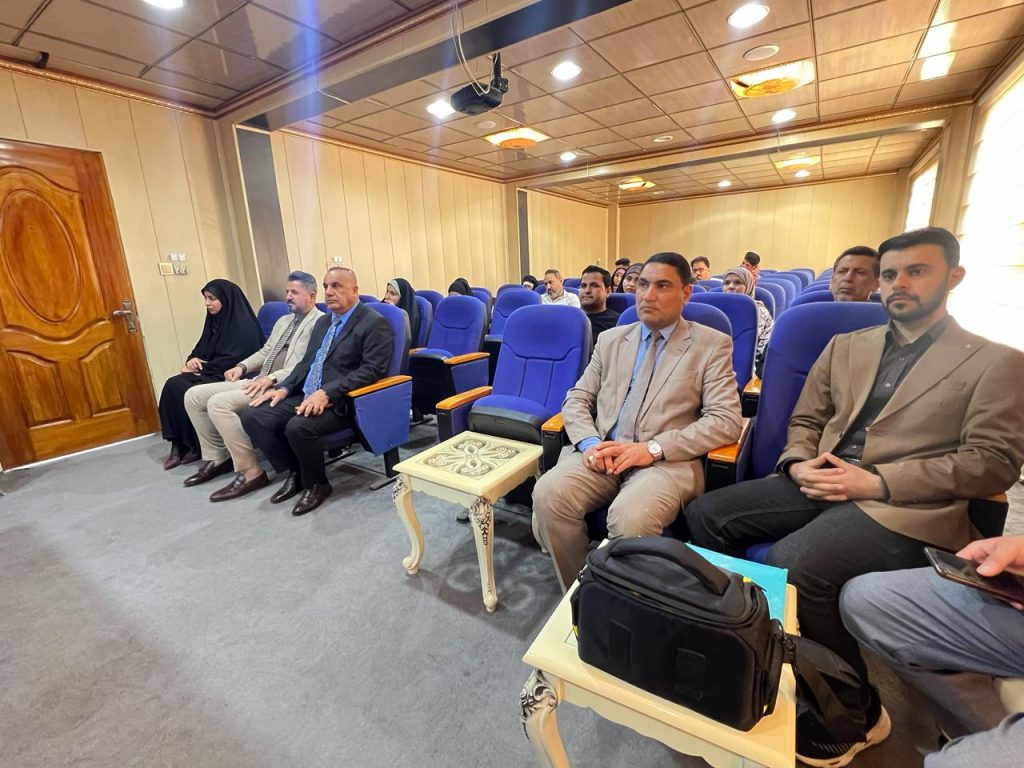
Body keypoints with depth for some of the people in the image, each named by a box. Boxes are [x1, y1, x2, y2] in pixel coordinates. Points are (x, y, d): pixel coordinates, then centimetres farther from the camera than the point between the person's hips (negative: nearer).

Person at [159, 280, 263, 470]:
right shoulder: (215, 320, 13)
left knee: (186, 391, -23)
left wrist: (200, 368, -13)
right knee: (173, 385, -14)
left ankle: (196, 446, -4)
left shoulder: (243, 325, -13)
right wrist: (192, 360, -5)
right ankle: (179, 444, -8)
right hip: (211, 373, 8)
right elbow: (201, 348, 18)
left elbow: (232, 359, -18)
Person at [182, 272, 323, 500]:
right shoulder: (283, 320, 24)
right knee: (194, 395, 4)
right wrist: (242, 366, 9)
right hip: (259, 380, 10)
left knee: (218, 403, -26)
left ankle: (250, 472, -18)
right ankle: (217, 458, 14)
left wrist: (273, 378, -24)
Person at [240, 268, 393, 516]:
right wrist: (285, 388, 3)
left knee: (298, 427, -31)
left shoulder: (374, 323, -8)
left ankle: (317, 484, -3)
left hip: (341, 401, -8)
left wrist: (327, 393, -25)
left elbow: (371, 370, -18)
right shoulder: (323, 321, 19)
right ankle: (295, 472, 11)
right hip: (306, 396, 9)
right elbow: (306, 362, 21)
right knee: (252, 416, -5)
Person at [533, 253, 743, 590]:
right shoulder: (611, 339, 16)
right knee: (548, 493, -23)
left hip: (667, 460, -3)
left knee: (630, 516, -33)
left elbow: (726, 420, -5)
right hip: (603, 453, 4)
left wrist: (653, 448, -17)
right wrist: (590, 442, -9)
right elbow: (576, 400, 13)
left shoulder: (712, 345, 5)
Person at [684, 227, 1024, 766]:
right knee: (706, 515, -13)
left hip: (902, 506, -5)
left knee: (787, 568, -30)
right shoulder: (845, 346, 18)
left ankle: (857, 708, 0)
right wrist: (799, 464, -4)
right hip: (821, 483, 5)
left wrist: (876, 481, -15)